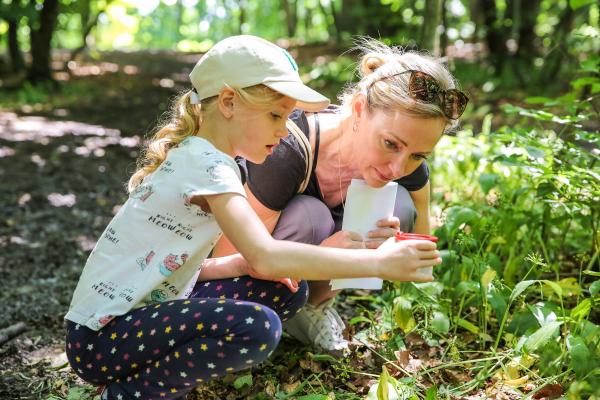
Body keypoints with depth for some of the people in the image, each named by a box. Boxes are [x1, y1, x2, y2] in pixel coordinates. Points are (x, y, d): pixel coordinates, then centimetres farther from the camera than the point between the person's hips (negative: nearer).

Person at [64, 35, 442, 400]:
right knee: (257, 327, -31)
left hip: (144, 312, 9)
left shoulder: (198, 157, 9)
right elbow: (267, 256, -34)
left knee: (286, 290, 4)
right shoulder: (207, 165, -21)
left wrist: (243, 264, -10)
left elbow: (183, 266, 8)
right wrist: (378, 261, -28)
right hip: (99, 338, -9)